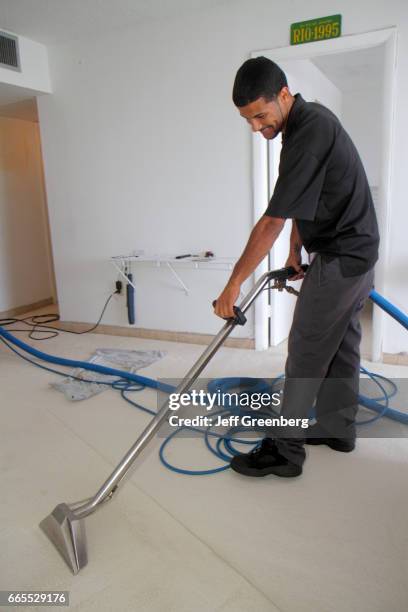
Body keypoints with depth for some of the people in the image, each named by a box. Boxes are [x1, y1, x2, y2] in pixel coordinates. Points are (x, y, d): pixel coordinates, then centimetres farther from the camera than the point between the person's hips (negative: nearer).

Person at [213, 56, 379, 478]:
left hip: (339, 260, -10)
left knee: (306, 355, -3)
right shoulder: (308, 122, 9)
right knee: (342, 344, 16)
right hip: (357, 253, 10)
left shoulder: (310, 132, -24)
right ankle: (338, 428, 32)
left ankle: (284, 450, 9)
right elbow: (299, 203, 15)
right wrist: (295, 251, 11)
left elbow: (271, 222, -26)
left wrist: (234, 283, -21)